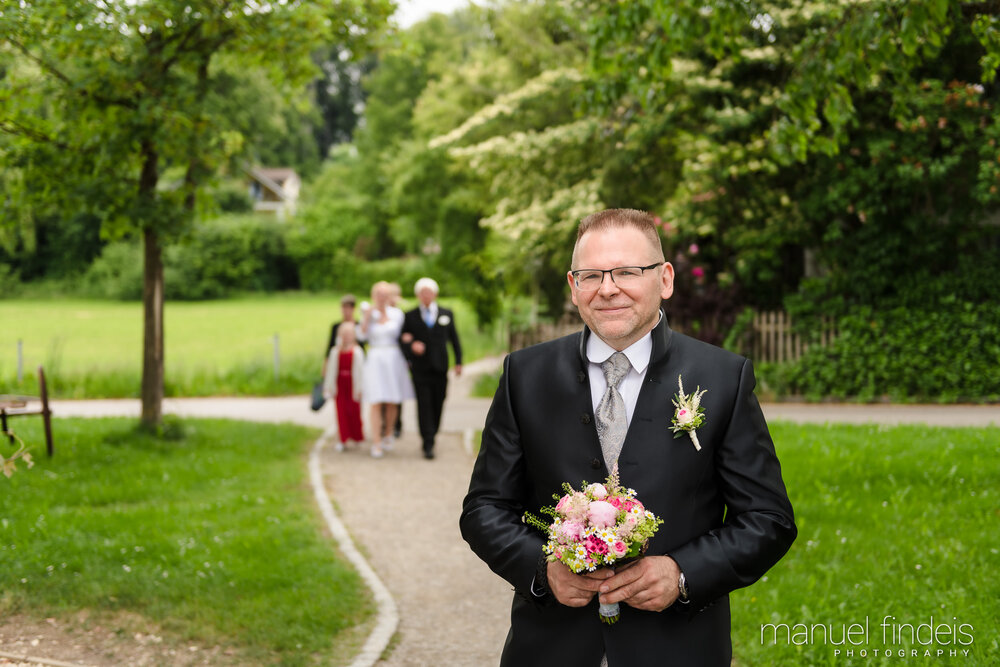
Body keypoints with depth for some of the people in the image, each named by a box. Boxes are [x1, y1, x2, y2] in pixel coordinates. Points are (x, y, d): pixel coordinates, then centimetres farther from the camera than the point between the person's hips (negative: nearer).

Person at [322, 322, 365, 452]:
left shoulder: (357, 351, -6)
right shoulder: (335, 352, 2)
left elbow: (360, 371, -4)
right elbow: (330, 370, 5)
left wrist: (359, 388, -5)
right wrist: (328, 387, 5)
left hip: (352, 385, -2)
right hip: (339, 385, 2)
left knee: (354, 411, 4)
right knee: (341, 411, 2)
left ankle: (357, 437, 23)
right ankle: (344, 439, 8)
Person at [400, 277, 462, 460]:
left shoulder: (446, 314, 10)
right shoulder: (410, 316, 5)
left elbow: (454, 339, 12)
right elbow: (403, 339, 5)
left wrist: (458, 362, 7)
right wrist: (411, 346, -17)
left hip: (440, 368, 2)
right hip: (420, 368, -2)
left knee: (438, 405, 5)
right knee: (424, 405, -8)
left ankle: (431, 437, 21)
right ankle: (428, 444, -8)